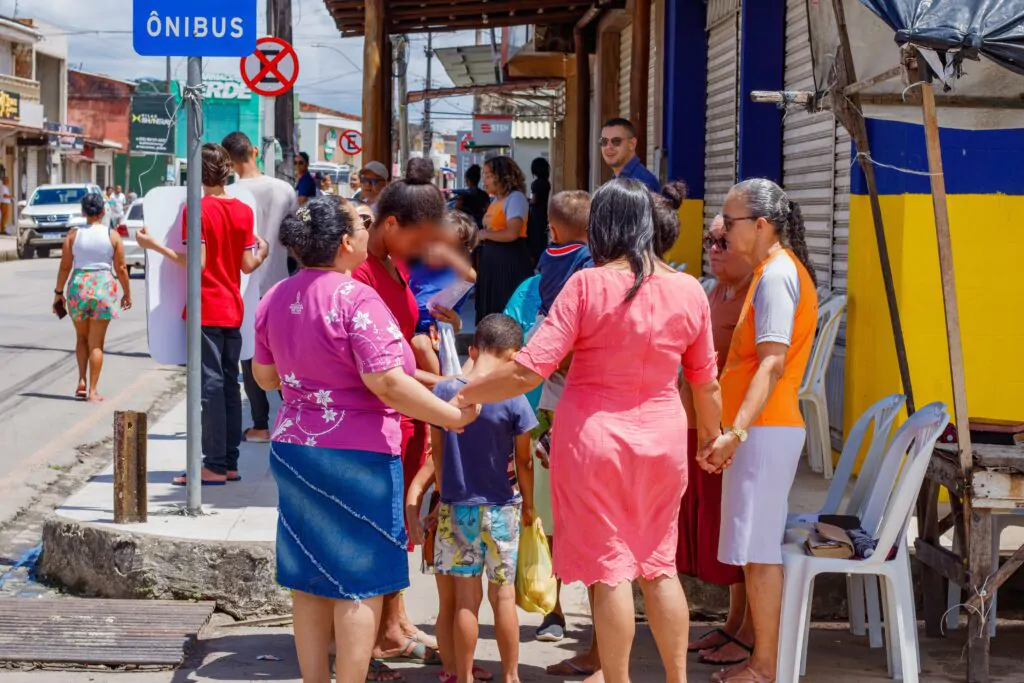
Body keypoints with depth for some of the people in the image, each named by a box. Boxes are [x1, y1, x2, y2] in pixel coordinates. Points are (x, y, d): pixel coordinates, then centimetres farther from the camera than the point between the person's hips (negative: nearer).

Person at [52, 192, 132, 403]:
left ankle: (81, 381, 8)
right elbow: (121, 268, -2)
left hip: (78, 287, 1)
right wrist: (127, 293, 10)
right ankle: (92, 390, 3)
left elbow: (65, 266, -1)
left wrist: (59, 292, 10)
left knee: (82, 337, 20)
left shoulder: (73, 234, -1)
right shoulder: (112, 235, -3)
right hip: (104, 288, -1)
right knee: (96, 343, 5)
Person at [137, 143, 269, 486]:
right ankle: (230, 463, 14)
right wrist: (262, 252, 24)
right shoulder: (244, 210, 4)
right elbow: (247, 265, 3)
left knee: (211, 385, -4)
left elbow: (196, 262, -18)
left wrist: (154, 246, -12)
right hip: (233, 310, 5)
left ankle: (214, 466, -4)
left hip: (206, 311, -5)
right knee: (230, 384, 10)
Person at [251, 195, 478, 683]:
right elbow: (388, 384, -22)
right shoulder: (356, 299, -17)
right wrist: (454, 416, -13)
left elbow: (264, 376, 15)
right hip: (356, 455, -7)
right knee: (358, 584, 3)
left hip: (291, 450, 7)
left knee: (309, 579, 14)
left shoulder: (275, 297, 5)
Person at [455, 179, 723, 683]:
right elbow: (706, 381, 8)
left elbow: (530, 368, -17)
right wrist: (712, 434, 25)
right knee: (658, 565, 17)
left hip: (594, 436, -4)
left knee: (610, 570, 4)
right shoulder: (689, 290, -2)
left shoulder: (587, 285, -14)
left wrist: (466, 394, -4)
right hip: (662, 438, 4)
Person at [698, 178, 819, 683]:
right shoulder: (774, 270, 18)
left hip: (763, 428, -10)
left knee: (758, 549, -7)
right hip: (759, 428, 10)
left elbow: (773, 362, -23)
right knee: (755, 547, 13)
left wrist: (737, 431, -30)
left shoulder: (777, 274, -13)